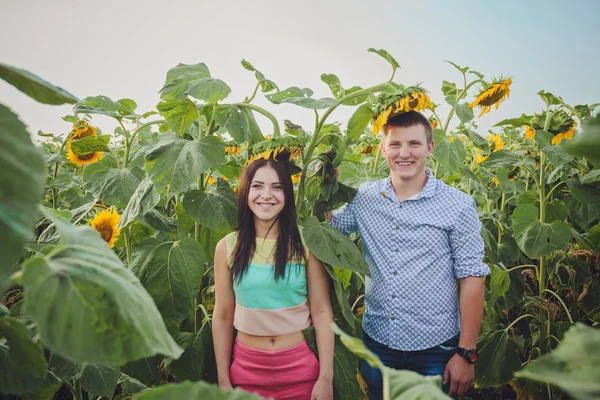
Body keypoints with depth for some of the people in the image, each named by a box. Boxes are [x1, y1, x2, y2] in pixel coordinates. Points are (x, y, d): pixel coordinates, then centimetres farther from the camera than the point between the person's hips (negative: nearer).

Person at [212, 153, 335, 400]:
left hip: (300, 367, -1)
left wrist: (326, 378, -9)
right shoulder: (228, 247, -4)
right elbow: (223, 317, 0)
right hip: (246, 368, 1)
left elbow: (322, 312, -7)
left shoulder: (306, 244, -8)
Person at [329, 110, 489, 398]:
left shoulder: (459, 206, -9)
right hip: (376, 342, 3)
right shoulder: (364, 198, -1)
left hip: (435, 350, -2)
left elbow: (471, 279, -8)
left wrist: (466, 353, -9)